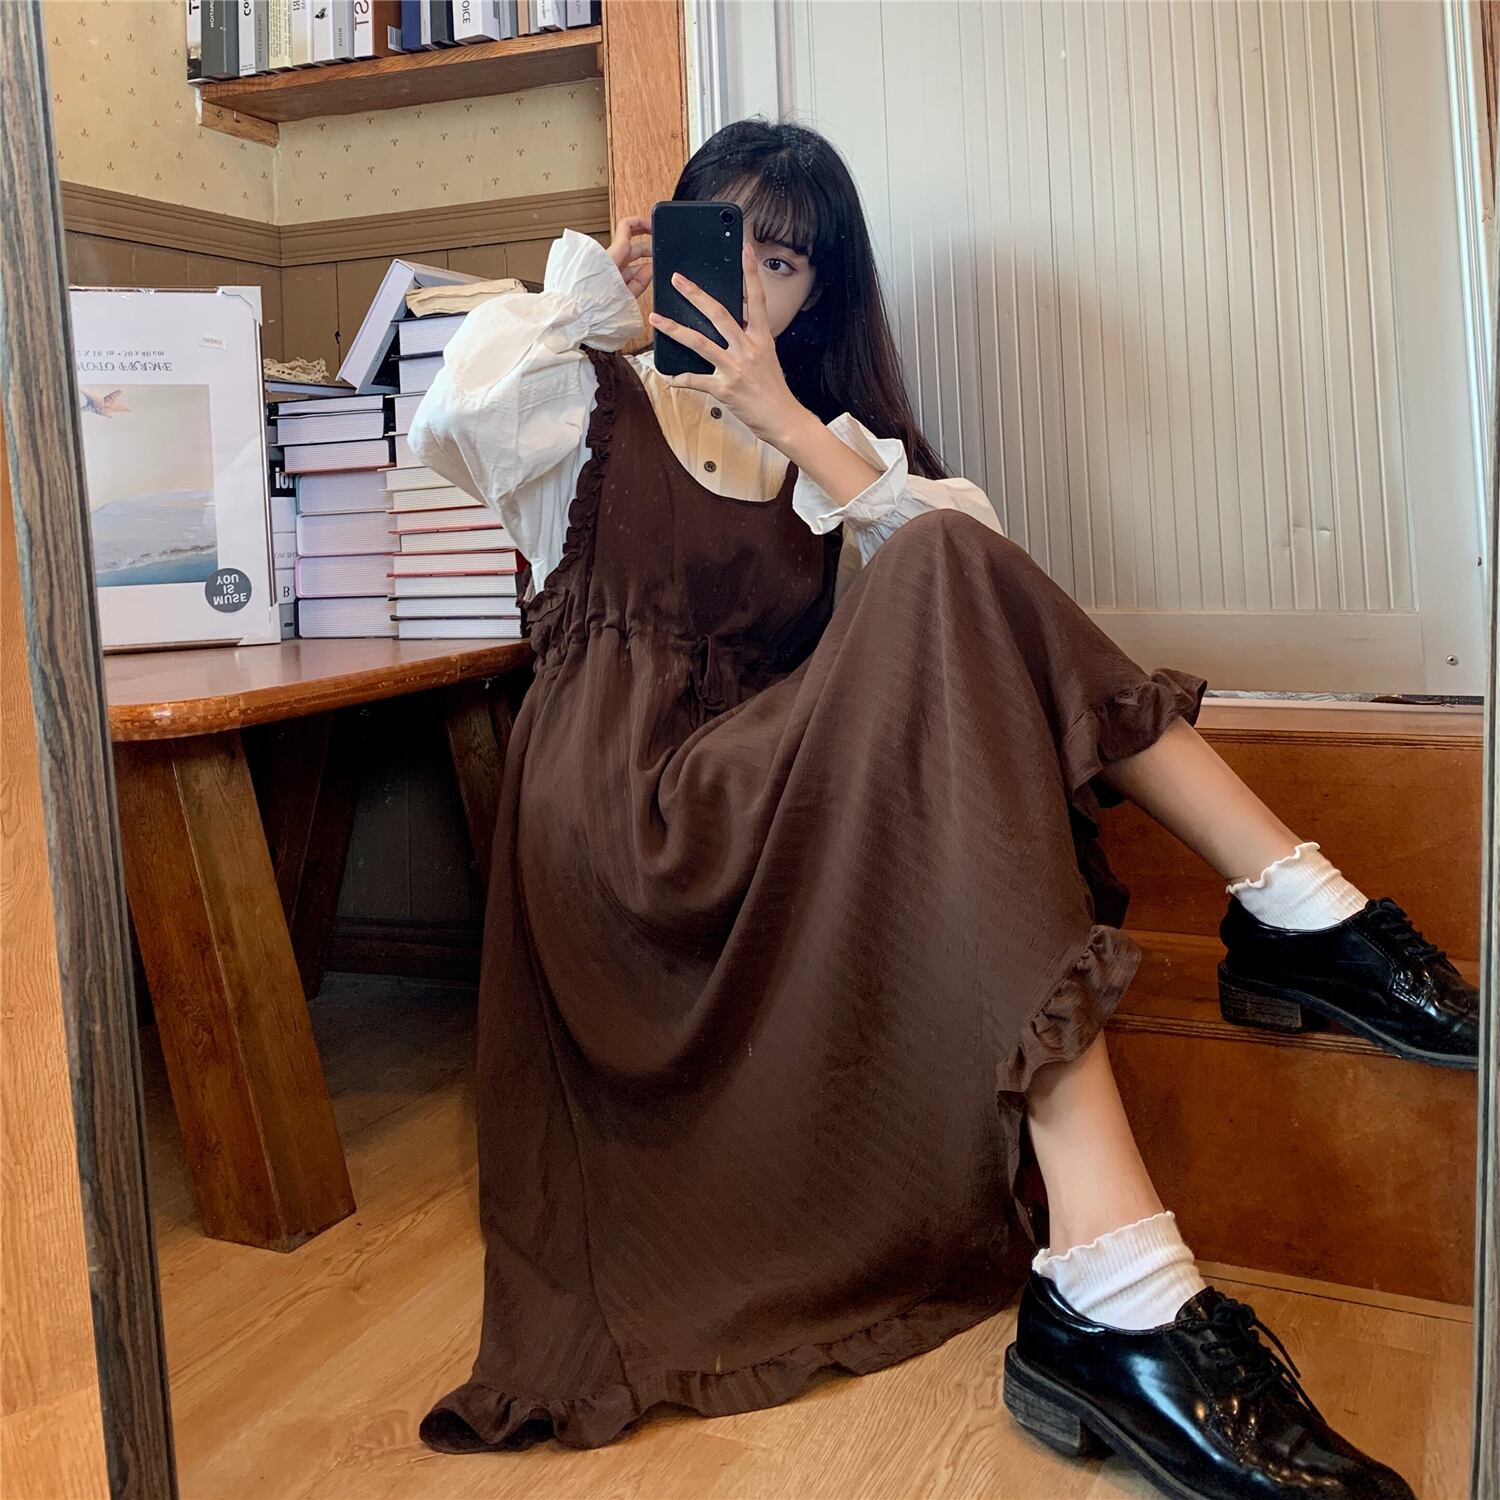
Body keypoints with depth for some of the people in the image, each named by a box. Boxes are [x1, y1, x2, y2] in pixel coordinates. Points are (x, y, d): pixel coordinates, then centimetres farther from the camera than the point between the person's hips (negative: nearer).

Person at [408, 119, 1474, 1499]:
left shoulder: (819, 437, 25)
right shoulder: (591, 394, 13)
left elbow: (965, 536, 4)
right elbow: (451, 416, -11)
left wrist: (785, 422, -1)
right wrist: (587, 296, 2)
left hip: (760, 800, 5)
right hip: (627, 805, -5)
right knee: (948, 591, -25)